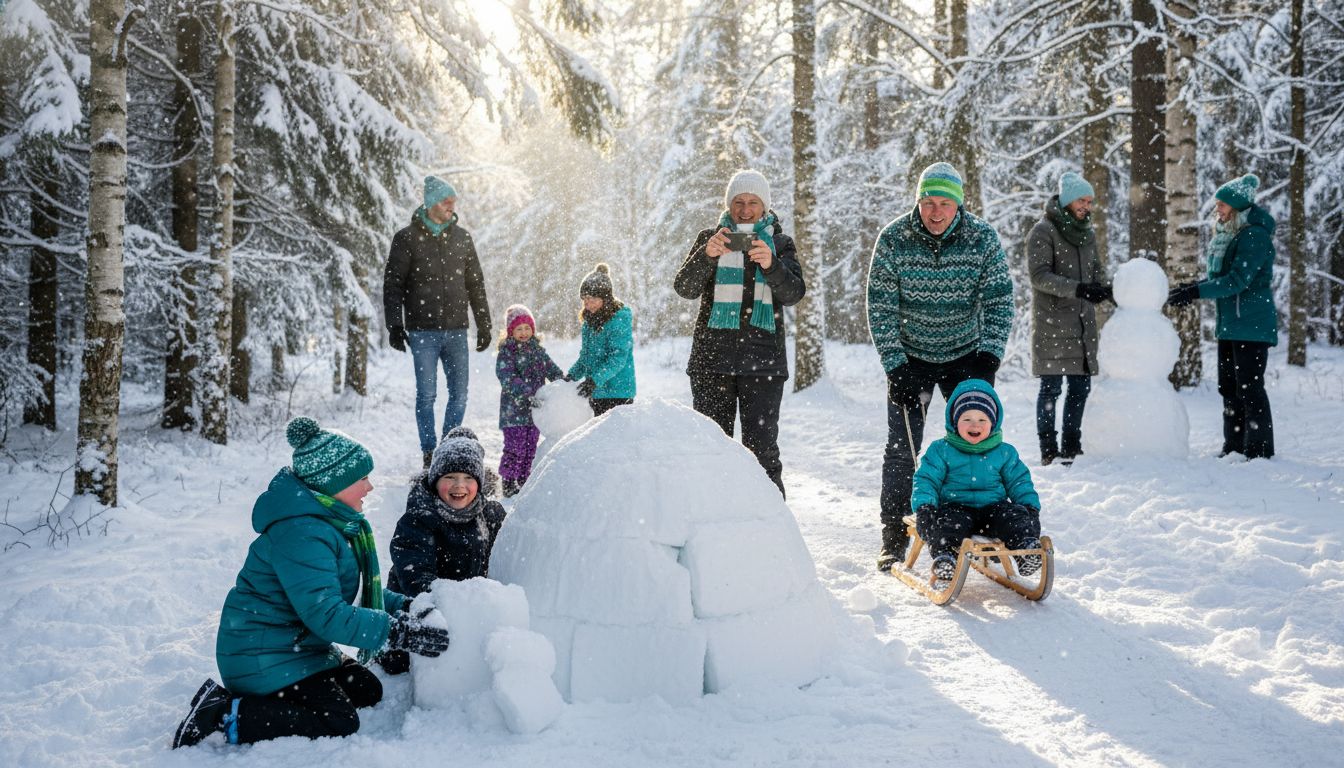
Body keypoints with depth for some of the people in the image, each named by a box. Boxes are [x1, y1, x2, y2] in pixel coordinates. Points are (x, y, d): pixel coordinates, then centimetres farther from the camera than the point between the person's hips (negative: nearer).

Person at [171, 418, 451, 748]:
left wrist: (404, 606, 2)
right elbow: (327, 615, -31)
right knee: (339, 723, -18)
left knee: (368, 691, 9)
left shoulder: (335, 522, 8)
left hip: (300, 645, 11)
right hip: (264, 657, -11)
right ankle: (221, 716, -13)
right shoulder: (301, 533, -26)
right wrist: (404, 633, -29)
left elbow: (362, 590, 18)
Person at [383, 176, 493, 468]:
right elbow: (392, 285, 0)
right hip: (423, 331, -3)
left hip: (456, 329, 3)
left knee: (459, 394, 2)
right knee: (427, 394, -4)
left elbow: (476, 284, 17)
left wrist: (484, 325, 14)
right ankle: (429, 453, 6)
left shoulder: (462, 238, 12)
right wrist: (395, 326, -8)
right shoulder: (407, 238, 1)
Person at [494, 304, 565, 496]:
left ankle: (524, 479, 23)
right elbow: (509, 380, -19)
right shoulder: (506, 353, -7)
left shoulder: (538, 350, 13)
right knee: (515, 447, -6)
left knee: (530, 448, 12)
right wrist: (529, 392, -32)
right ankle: (508, 482, 3)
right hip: (514, 410, -6)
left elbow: (552, 369, 10)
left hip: (535, 409, 6)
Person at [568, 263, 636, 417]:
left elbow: (618, 357, -20)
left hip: (618, 393, -8)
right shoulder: (590, 320, 13)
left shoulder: (620, 318, -12)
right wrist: (571, 376, 5)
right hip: (597, 392, 8)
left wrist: (596, 379, -29)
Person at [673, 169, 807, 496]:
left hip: (763, 359, -1)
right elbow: (685, 288, -3)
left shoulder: (780, 243, 10)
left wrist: (770, 265, -24)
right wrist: (707, 255, -22)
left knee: (762, 446, -5)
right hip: (713, 357, 1)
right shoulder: (709, 238, 9)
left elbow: (793, 294, -4)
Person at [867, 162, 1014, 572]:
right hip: (910, 356, -1)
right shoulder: (893, 239, -14)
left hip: (966, 355, 1)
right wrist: (895, 365, -16)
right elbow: (880, 308, -11)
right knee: (903, 448, -2)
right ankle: (894, 538, 8)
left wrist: (988, 357, -19)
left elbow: (998, 301, -8)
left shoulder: (983, 238, -12)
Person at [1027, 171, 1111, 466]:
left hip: (1082, 322, 7)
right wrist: (1078, 289, -27)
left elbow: (1096, 268, 24)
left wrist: (1106, 290, 3)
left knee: (1081, 385, 9)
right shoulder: (1043, 232, -7)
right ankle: (1048, 450, 2)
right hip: (1052, 323, -7)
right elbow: (1040, 275, -16)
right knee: (1051, 386, -4)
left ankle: (1071, 447, 19)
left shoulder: (1087, 232, 16)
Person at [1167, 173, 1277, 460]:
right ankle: (1234, 446, 20)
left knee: (1249, 387, -7)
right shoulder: (1227, 234, 14)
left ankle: (1259, 449, -1)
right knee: (1228, 386, 12)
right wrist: (1192, 288, 2)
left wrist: (1196, 292, -24)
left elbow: (1237, 280, -22)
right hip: (1229, 323, 10)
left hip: (1252, 325, -10)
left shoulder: (1256, 235, -14)